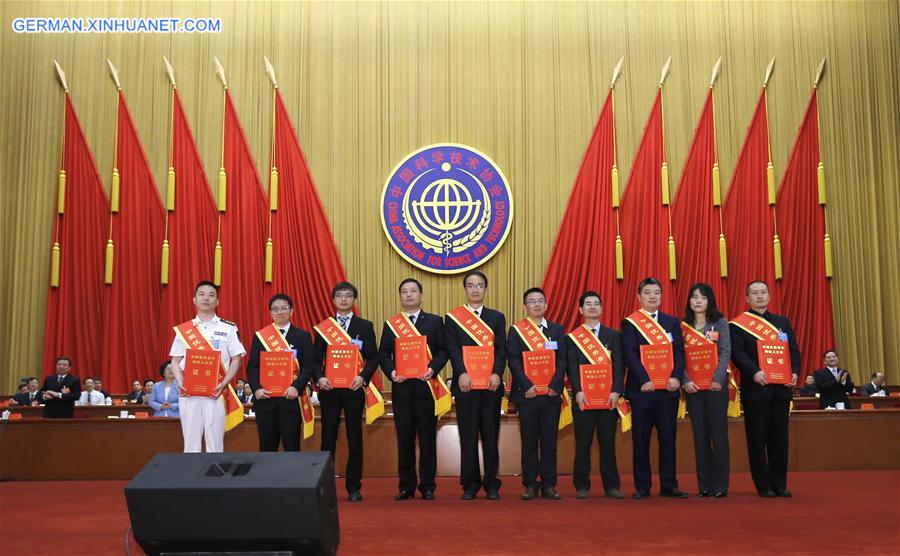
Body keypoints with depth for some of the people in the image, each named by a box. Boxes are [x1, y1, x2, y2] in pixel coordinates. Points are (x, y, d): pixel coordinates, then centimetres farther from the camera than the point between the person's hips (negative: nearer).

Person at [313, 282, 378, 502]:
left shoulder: (365, 326, 6)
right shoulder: (323, 327, 9)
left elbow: (373, 357, 3)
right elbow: (316, 359, 8)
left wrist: (363, 377, -14)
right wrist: (319, 377, -10)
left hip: (354, 388, -1)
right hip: (329, 388, 1)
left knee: (355, 438, 2)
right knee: (328, 437, 3)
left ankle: (354, 487, 9)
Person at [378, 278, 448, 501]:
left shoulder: (435, 321, 7)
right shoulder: (390, 324, 11)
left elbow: (443, 351, 2)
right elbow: (383, 354, 7)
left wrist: (433, 369, -14)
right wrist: (391, 372, -10)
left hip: (426, 385, -1)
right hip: (401, 387, 1)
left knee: (427, 437, 2)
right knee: (404, 438, 5)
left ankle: (427, 485, 10)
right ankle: (406, 485, 12)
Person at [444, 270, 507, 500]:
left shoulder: (497, 317, 12)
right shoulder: (452, 318, 8)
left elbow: (501, 349, 3)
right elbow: (452, 349, -2)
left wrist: (496, 373, -12)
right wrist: (462, 374, -16)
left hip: (491, 384, 1)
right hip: (465, 383, -1)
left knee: (491, 435, 4)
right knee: (468, 436, 3)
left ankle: (492, 483, 11)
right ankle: (470, 483, 10)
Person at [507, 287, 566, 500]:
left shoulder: (557, 330, 11)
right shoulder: (515, 331, 5)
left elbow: (562, 360, 4)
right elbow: (513, 361, -3)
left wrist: (555, 385, -9)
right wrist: (527, 386, -13)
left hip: (552, 394, 2)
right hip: (526, 394, -2)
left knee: (549, 441, 4)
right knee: (529, 442, 3)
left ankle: (549, 484, 10)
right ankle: (530, 485, 9)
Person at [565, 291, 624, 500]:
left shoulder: (613, 336, 11)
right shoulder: (572, 338, 7)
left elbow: (619, 365, 2)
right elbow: (572, 368, -1)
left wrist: (616, 391, -10)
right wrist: (578, 391, -14)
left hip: (608, 397, 1)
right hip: (583, 398, -1)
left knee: (608, 443, 4)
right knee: (583, 443, 2)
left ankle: (612, 486, 11)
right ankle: (582, 486, 10)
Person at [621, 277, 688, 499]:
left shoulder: (672, 322, 13)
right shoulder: (629, 323, 2)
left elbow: (679, 351, 6)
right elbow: (630, 354, -7)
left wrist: (677, 377, -9)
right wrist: (644, 380, -16)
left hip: (668, 388, 3)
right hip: (642, 388, -3)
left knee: (668, 438, 6)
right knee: (641, 439, 2)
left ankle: (669, 485, 13)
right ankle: (642, 487, 8)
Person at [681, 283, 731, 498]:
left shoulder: (720, 322, 4)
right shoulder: (683, 325, 8)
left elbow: (725, 352, -3)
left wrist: (718, 379, -14)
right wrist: (686, 380, -10)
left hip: (715, 384, -2)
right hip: (692, 386, 2)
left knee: (718, 432, -2)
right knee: (699, 434, 5)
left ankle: (720, 485, 3)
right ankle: (704, 484, 10)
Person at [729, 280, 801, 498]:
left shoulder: (783, 322, 17)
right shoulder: (737, 324, 2)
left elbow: (793, 350, 12)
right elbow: (737, 353, -9)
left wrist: (795, 372, -4)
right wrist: (754, 372, -23)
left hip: (781, 388, 4)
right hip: (755, 389, -4)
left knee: (779, 438, 6)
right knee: (757, 439, 0)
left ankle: (780, 484, 14)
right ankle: (764, 486, 7)